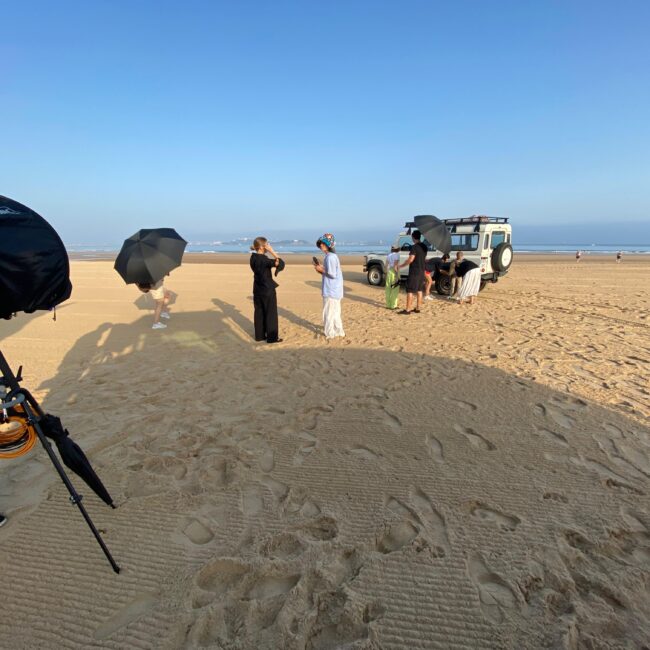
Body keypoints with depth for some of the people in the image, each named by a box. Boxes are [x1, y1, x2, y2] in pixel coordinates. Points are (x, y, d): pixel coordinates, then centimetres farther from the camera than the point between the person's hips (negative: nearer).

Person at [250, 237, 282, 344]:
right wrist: (272, 251, -23)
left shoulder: (253, 257, 4)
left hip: (258, 289, 8)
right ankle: (272, 337, 9)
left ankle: (260, 335, 22)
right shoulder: (263, 259, -21)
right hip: (268, 289, -8)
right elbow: (279, 262, -29)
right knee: (271, 313, 2)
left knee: (259, 313, 14)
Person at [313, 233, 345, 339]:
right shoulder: (332, 255, 12)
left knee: (329, 312, 1)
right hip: (334, 289, 10)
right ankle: (338, 331, 26)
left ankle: (330, 333, 11)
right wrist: (321, 269, 6)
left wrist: (321, 270, -12)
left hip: (331, 290, -10)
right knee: (335, 311, 17)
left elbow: (332, 275, -22)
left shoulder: (330, 257, -19)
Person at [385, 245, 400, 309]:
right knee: (395, 289, 0)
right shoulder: (397, 255, -10)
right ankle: (393, 305, 1)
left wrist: (386, 273, 14)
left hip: (389, 272, 7)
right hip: (394, 272, -6)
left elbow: (386, 265, 8)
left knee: (388, 289, 9)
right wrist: (397, 275, -15)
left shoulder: (389, 255, 9)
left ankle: (388, 304, 14)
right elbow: (395, 265, -17)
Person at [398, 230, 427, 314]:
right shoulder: (424, 246, 10)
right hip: (421, 272, 8)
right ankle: (417, 308, 17)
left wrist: (401, 266, -9)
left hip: (414, 272, -8)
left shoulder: (414, 247, -16)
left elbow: (410, 259, -21)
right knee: (419, 290, 12)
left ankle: (407, 310, -4)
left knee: (410, 291, -4)